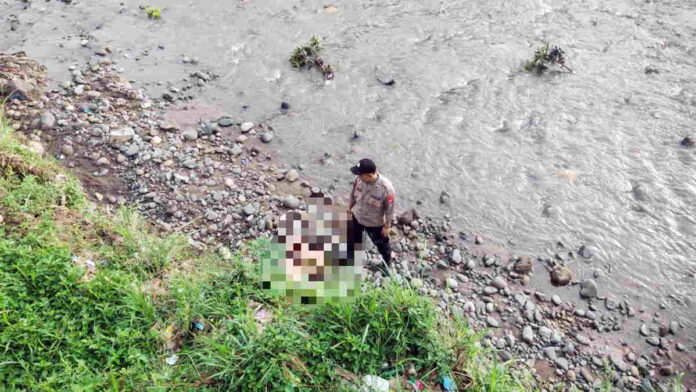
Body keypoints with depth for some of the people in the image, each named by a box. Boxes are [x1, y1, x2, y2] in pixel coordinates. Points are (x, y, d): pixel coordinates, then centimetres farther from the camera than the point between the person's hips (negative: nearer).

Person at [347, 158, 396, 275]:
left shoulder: (386, 188, -37)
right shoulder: (360, 179, -23)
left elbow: (390, 208, -22)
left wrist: (387, 226, -12)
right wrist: (350, 206, 13)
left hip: (375, 223, -4)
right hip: (357, 216, 4)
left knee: (382, 244, 23)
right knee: (354, 238, 29)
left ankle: (387, 264, 52)